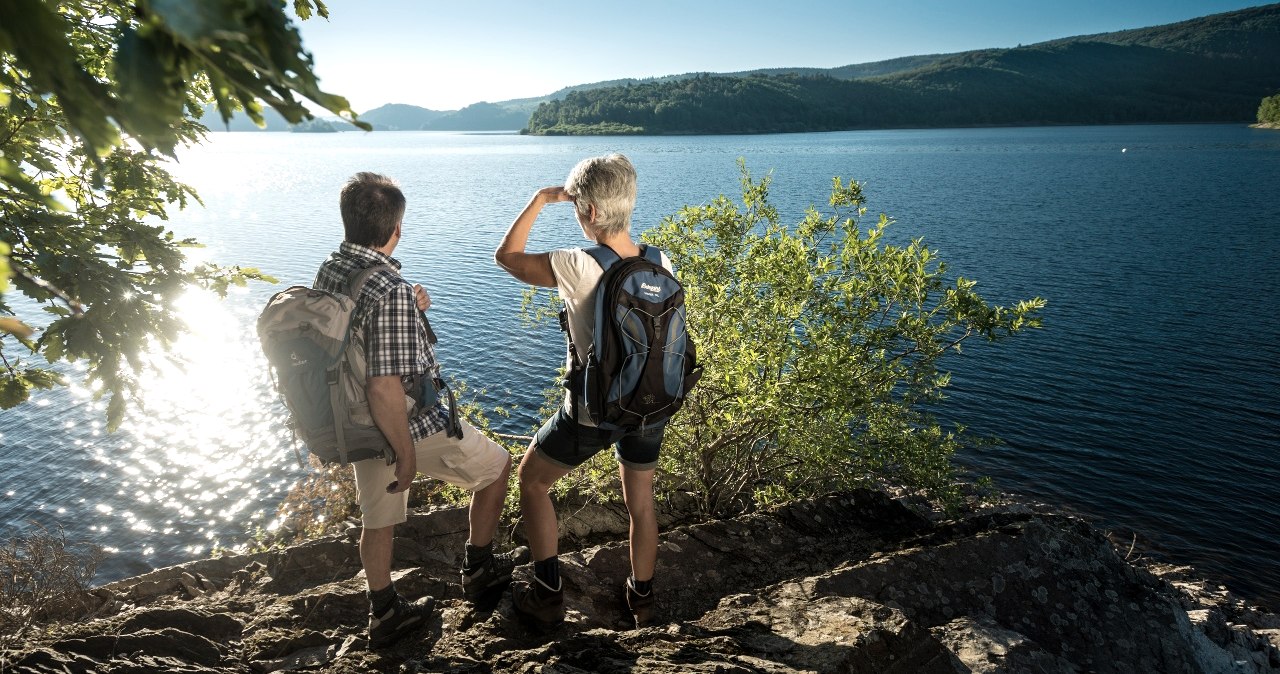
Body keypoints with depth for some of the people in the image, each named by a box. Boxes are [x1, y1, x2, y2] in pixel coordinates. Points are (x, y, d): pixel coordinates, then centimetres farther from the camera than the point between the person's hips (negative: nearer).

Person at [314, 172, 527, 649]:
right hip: (409, 425, -7)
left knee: (379, 517, 22)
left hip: (360, 425, 8)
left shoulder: (328, 271, -3)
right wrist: (407, 454, -20)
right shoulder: (391, 290, -30)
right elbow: (385, 388, -31)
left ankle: (384, 614, 37)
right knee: (496, 466, 16)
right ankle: (479, 569, 32)